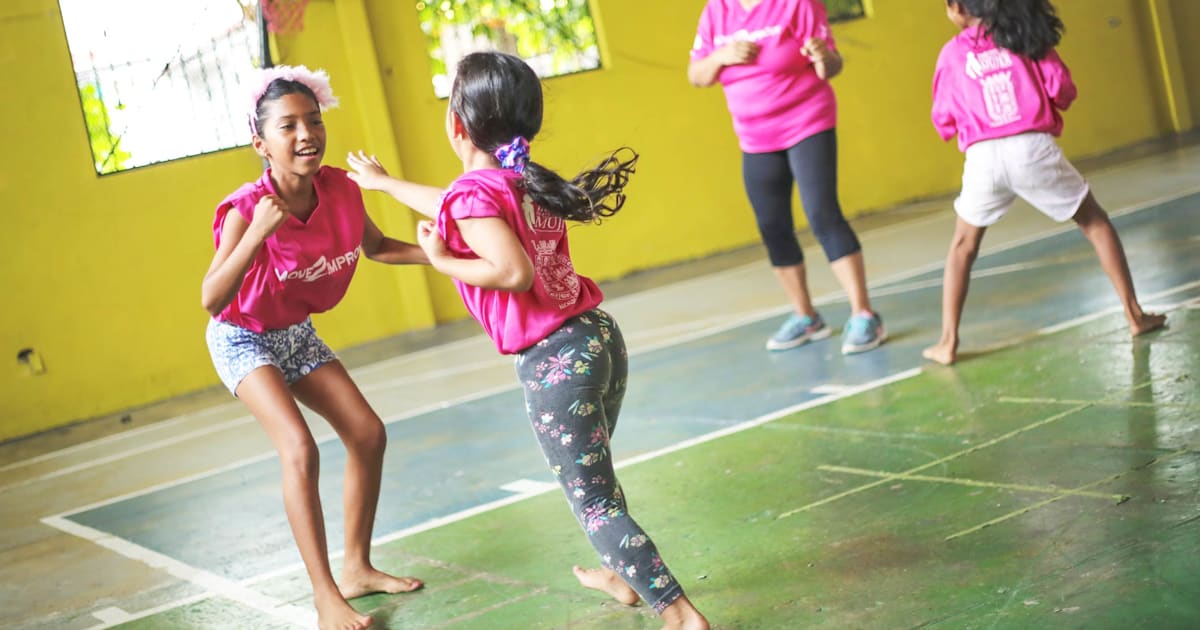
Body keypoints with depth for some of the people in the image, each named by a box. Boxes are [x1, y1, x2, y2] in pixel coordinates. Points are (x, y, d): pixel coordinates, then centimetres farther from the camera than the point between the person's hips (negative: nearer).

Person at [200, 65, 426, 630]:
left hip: (296, 332, 7)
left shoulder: (340, 190, -17)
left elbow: (377, 247, 5)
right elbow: (212, 301, -42)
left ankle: (357, 568, 20)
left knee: (368, 434, 3)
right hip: (242, 336, -6)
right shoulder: (246, 210, -32)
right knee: (299, 449, -23)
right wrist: (258, 233, -52)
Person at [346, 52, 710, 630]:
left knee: (593, 501, 0)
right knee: (594, 474, 30)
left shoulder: (475, 191, -15)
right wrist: (383, 182, 45)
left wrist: (442, 261, -13)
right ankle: (622, 575, 46)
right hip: (601, 335, 9)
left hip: (555, 362, -9)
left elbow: (515, 272, -29)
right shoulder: (527, 180, 12)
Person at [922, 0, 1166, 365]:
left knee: (963, 246, 19)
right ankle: (1134, 314, 15)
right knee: (1096, 223, 18)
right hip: (1033, 148, 0)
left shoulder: (952, 53, 7)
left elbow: (943, 120, 10)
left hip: (982, 157, 0)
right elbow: (1061, 89, 4)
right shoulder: (1024, 36, 9)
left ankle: (948, 343, 12)